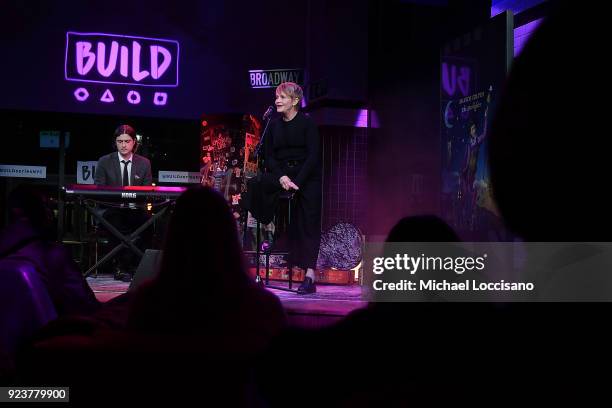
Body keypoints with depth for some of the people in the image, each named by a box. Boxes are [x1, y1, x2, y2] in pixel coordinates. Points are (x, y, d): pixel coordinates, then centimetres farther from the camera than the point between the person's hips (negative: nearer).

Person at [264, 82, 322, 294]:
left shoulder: (307, 123, -5)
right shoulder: (274, 126, 10)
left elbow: (313, 156, -11)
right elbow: (269, 156, 6)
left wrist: (297, 181, -18)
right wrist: (281, 177, -12)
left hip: (307, 178, -5)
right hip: (282, 176, 5)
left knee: (308, 224, -7)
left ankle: (310, 274, -10)